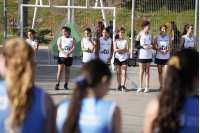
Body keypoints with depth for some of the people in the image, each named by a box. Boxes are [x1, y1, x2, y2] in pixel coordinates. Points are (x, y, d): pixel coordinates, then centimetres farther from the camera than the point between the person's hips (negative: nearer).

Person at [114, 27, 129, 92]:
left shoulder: (126, 41, 3)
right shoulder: (116, 41, 3)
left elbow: (127, 50, -8)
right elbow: (115, 50, -11)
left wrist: (119, 50, -13)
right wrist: (123, 49, -12)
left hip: (124, 59, 0)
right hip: (117, 58, 0)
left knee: (124, 73, -9)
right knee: (118, 73, 4)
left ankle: (123, 86, -7)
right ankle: (119, 86, 10)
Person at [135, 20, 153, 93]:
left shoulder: (150, 35, 8)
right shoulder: (140, 35, -3)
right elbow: (136, 45, -5)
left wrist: (151, 46, -8)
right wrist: (143, 47, -19)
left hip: (149, 55, 3)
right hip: (141, 55, -3)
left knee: (147, 71, 4)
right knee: (141, 71, 2)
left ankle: (147, 87, 6)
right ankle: (140, 87, 8)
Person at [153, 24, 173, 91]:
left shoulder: (169, 37, 2)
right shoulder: (157, 37, 0)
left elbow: (171, 46, 7)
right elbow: (153, 47, 0)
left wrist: (167, 50, -14)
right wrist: (160, 51, -16)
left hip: (167, 57, 0)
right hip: (159, 57, 0)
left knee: (167, 72, -9)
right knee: (160, 72, 7)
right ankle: (161, 86, 16)